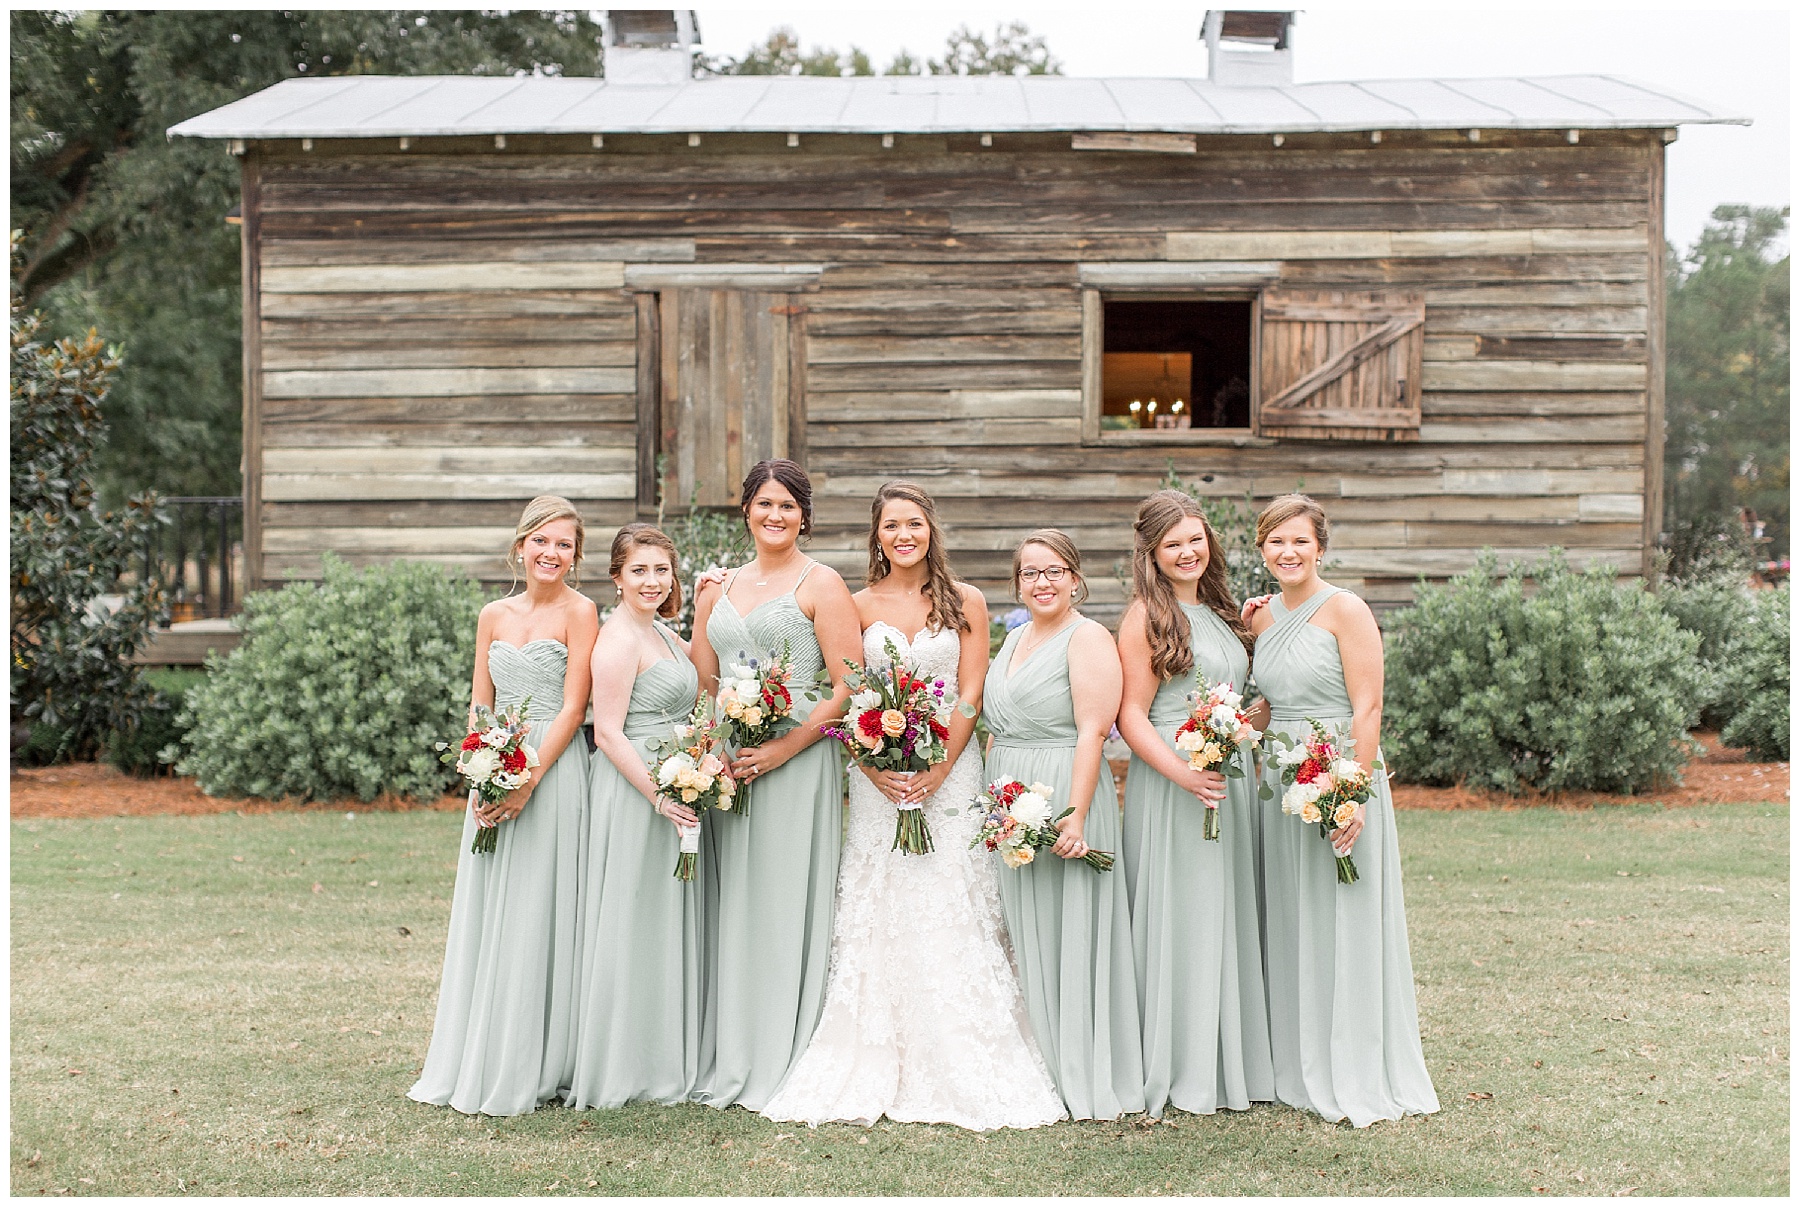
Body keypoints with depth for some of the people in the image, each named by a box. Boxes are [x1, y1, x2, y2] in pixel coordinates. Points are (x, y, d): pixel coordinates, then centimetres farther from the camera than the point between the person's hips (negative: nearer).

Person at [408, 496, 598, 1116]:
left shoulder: (579, 612, -5)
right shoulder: (495, 616, 12)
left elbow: (572, 709, -10)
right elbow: (480, 708, 12)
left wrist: (526, 783, -16)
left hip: (553, 774, -6)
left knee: (536, 918, -3)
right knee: (484, 918, 9)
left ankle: (530, 1075, 6)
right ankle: (474, 1067, 18)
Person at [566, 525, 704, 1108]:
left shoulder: (664, 635, 15)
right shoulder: (619, 639, -14)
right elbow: (608, 733, -18)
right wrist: (660, 795, -25)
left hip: (672, 792, 10)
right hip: (632, 791, -10)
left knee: (668, 922, 14)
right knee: (631, 922, -4)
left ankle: (666, 1059, 23)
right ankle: (621, 1067, 5)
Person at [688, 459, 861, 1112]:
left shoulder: (822, 585, -1)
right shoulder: (718, 589, 15)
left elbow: (848, 689, -8)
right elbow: (701, 683, 17)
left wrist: (780, 750, -16)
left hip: (797, 763, -5)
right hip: (725, 767, 5)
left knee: (786, 905, -4)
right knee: (729, 905, 6)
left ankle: (784, 1066, 4)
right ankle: (728, 1063, 13)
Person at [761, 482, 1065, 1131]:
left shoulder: (965, 603, 6)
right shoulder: (859, 606, 9)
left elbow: (970, 698, 0)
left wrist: (939, 770, -12)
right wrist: (876, 768, -10)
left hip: (949, 772, -1)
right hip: (877, 777, 1)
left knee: (948, 916, -5)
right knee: (875, 917, -1)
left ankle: (958, 1072, 2)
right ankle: (875, 1071, 3)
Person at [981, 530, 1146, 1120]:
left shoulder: (1088, 638, -8)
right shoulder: (1015, 637, 17)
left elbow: (1092, 731, -16)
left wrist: (1075, 815, -23)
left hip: (1064, 794, -8)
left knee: (1068, 933, -4)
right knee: (1024, 933, 11)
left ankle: (1083, 1078, 4)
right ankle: (1037, 1066, 20)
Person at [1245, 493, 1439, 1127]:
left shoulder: (1345, 610, -8)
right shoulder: (1263, 618, 12)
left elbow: (1367, 707, -13)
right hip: (1280, 785, 7)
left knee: (1345, 924, -2)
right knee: (1290, 925, 10)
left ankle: (1359, 1080, 8)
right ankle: (1302, 1072, 20)